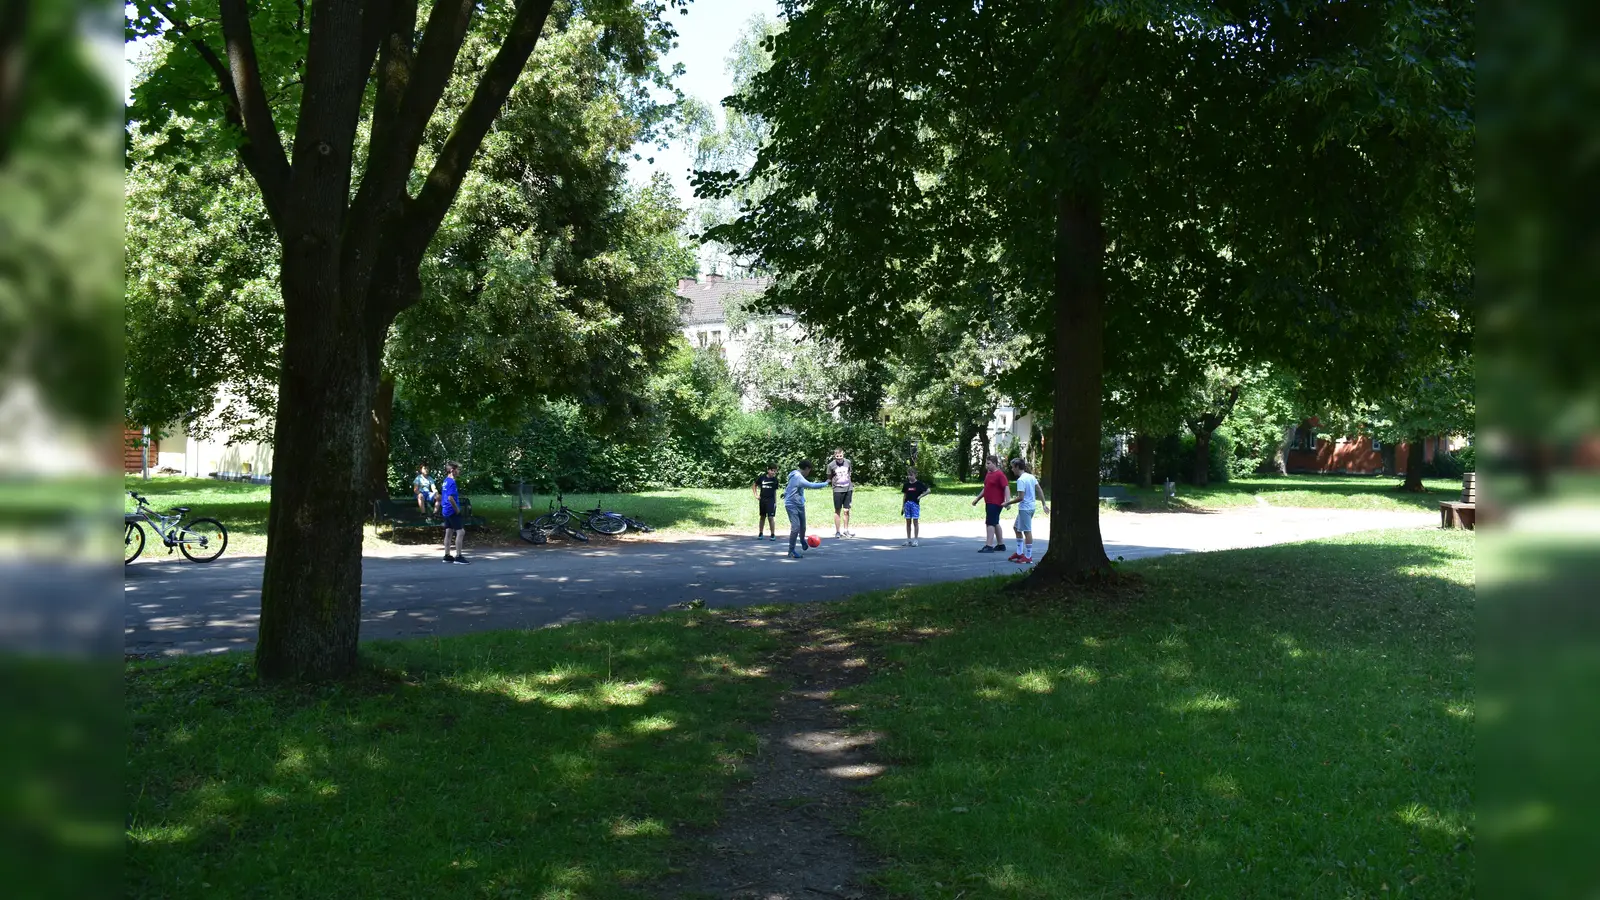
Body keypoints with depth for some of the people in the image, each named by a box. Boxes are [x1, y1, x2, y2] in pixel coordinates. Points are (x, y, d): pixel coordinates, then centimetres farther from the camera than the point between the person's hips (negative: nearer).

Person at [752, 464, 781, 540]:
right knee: (762, 517, 10)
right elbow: (754, 486, 14)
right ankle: (760, 534, 20)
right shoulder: (762, 478, 0)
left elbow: (775, 491, 8)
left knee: (771, 517, -8)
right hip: (762, 500, 1)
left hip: (771, 500, -1)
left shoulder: (775, 480, 2)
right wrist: (756, 495, 4)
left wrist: (775, 502, 4)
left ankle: (773, 535, -2)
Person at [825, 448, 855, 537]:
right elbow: (829, 477, 3)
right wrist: (828, 481, -14)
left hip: (848, 489, 2)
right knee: (837, 511, 4)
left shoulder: (848, 462, 1)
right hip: (838, 490, -2)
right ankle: (837, 531, 12)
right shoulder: (831, 465, -8)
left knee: (846, 510, 6)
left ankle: (846, 530, 18)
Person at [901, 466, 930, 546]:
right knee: (908, 522, 6)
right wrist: (902, 506, 10)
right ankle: (908, 539, 12)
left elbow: (928, 490, -2)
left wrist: (920, 496, -10)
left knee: (915, 522, -4)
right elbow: (904, 495, 13)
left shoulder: (919, 484, -2)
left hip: (915, 504, -4)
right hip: (907, 504, 4)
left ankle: (915, 540, -1)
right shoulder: (906, 485, 9)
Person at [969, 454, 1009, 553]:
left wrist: (1007, 501, -29)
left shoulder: (1000, 474, -14)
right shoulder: (988, 474, 13)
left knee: (990, 523, -13)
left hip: (995, 503, -9)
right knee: (995, 523, 15)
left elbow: (1006, 487, -20)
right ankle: (1001, 544, 24)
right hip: (989, 503, 9)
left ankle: (989, 546, -14)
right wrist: (977, 498, 22)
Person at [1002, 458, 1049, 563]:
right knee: (1016, 527, 19)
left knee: (1027, 531, -4)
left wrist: (1008, 502, -12)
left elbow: (1021, 497, -22)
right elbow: (1040, 491, 11)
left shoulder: (1021, 480, -17)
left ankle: (1028, 557, 1)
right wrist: (1044, 504, 15)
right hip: (1031, 506, 10)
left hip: (1025, 508, -10)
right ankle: (1019, 552, 23)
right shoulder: (1031, 476, 9)